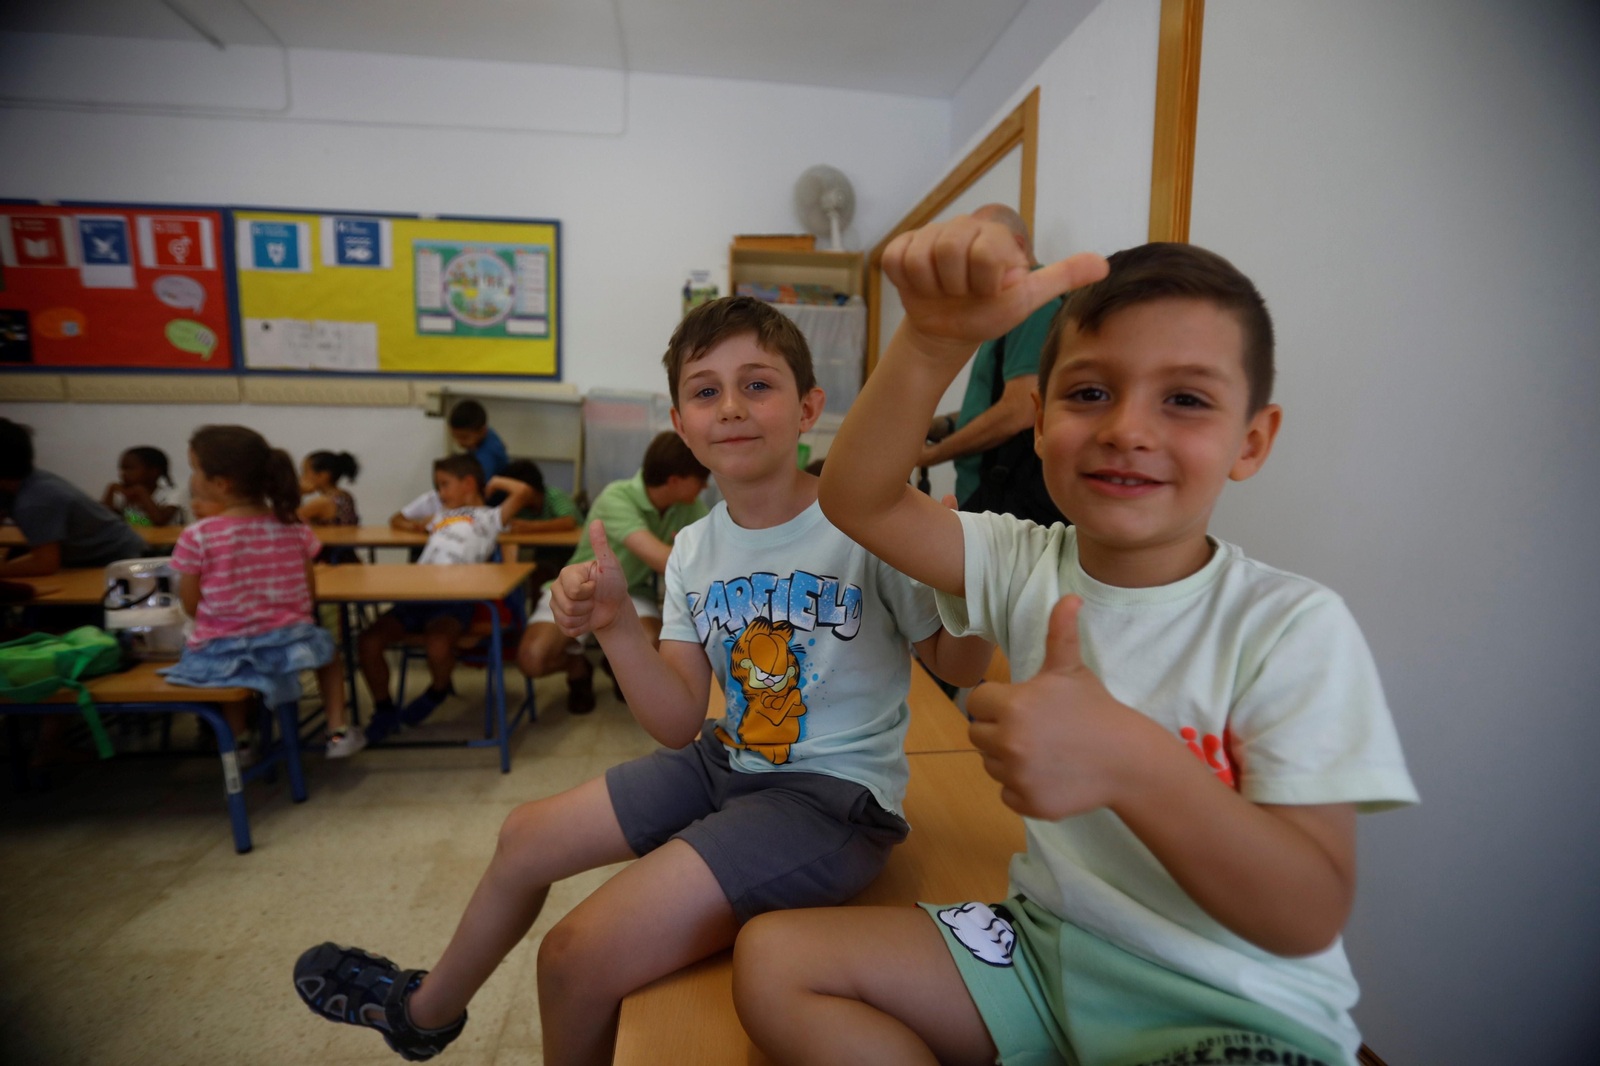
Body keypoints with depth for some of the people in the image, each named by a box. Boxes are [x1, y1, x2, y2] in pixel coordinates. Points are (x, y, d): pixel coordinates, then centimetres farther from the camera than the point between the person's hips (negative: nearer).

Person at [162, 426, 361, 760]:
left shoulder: (197, 536, -14)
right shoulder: (293, 527, -6)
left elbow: (191, 606, -5)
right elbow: (308, 592, 2)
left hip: (221, 654, 0)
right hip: (288, 643, 1)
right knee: (326, 647, 32)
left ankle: (238, 738, 37)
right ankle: (338, 731, 22)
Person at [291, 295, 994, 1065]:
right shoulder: (693, 551, -2)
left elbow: (960, 666, -11)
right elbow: (679, 724, -4)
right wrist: (616, 624, -19)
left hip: (833, 794, -6)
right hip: (726, 759, 7)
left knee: (580, 955, -13)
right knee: (526, 837, 19)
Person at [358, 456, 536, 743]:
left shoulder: (489, 517, 11)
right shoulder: (441, 515, 33)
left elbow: (524, 492, -4)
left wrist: (497, 482, 11)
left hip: (454, 600, -6)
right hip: (417, 595, 7)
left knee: (438, 646, -32)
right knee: (368, 641, -12)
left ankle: (438, 691, 4)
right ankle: (384, 710, 8)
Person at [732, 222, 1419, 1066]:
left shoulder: (1292, 626, -15)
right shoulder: (1027, 565, -6)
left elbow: (1309, 919, -18)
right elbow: (856, 498, -19)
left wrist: (1129, 759, -36)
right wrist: (937, 339, -34)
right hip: (1046, 943, 4)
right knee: (772, 962, -6)